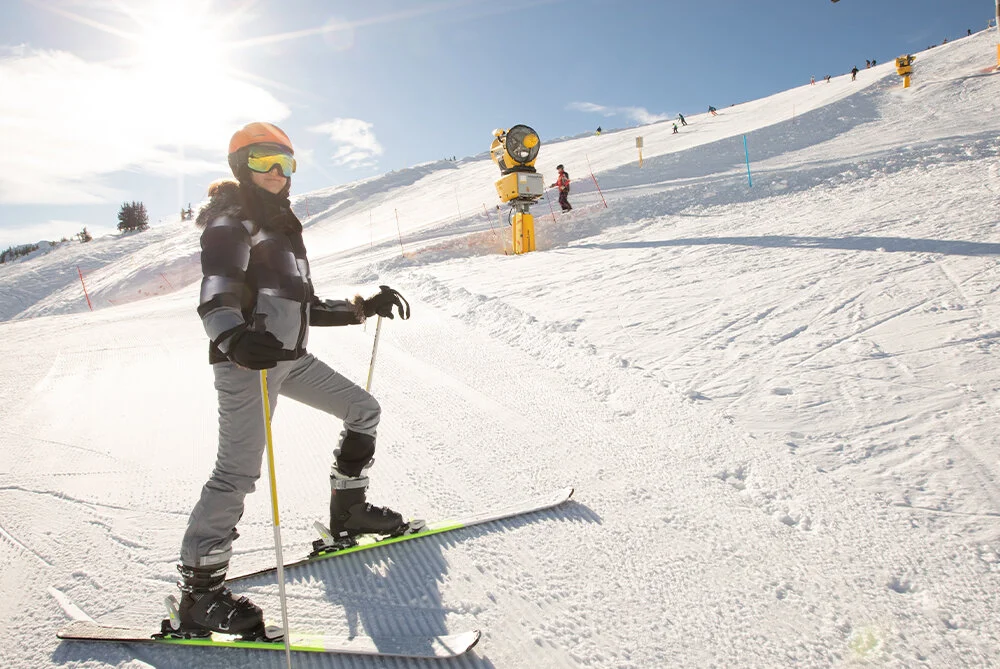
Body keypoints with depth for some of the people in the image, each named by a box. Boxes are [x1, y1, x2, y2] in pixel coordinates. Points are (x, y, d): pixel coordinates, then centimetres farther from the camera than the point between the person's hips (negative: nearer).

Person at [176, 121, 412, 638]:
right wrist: (234, 338, -44)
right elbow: (215, 300, -23)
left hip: (290, 356, 9)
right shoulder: (231, 223, -6)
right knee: (238, 472, -13)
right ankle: (198, 591, -3)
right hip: (246, 359, -9)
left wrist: (365, 307, 18)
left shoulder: (281, 226, 22)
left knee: (363, 411, 13)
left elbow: (307, 306, 23)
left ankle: (348, 509, 26)